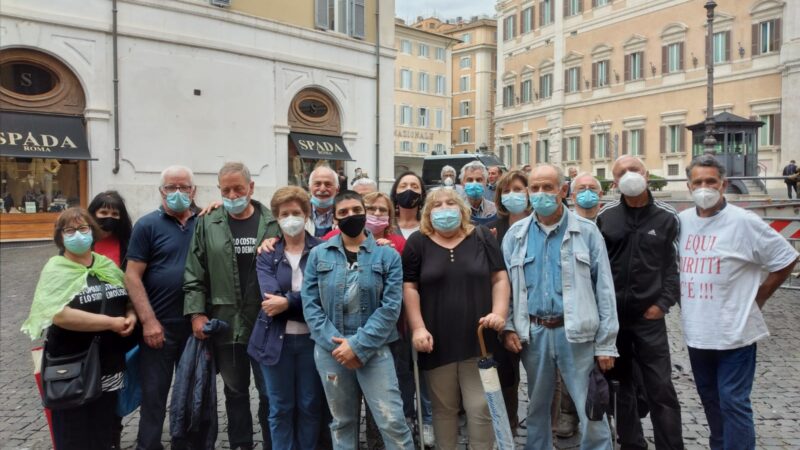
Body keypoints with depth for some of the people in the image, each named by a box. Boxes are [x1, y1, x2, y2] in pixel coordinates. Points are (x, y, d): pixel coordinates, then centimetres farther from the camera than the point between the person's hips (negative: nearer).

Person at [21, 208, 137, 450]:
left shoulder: (108, 266, 7)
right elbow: (60, 315, -23)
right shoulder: (56, 269, -9)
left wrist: (131, 317, -6)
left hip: (109, 365, 5)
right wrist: (111, 323, -21)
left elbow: (130, 299, 16)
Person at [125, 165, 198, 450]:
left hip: (197, 324, 3)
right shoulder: (148, 225, -4)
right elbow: (132, 276, -8)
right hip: (160, 325, -3)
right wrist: (148, 320, -13)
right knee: (154, 394, 8)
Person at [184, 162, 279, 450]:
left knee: (270, 392, 8)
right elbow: (194, 273, 4)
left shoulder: (273, 223, -1)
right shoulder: (208, 224, 3)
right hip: (225, 324, 2)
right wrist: (196, 313, -2)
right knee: (235, 391, 16)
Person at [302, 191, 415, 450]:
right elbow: (309, 303, 0)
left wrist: (358, 345, -14)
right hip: (330, 349, 2)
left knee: (392, 421, -4)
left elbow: (391, 306, -8)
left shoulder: (387, 255, -1)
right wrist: (334, 342, -11)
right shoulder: (318, 254, 4)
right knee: (341, 421, 15)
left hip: (374, 349, -2)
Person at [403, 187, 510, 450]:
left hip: (478, 339, 0)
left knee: (481, 407, 3)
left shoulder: (482, 237, 6)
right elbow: (409, 287, 0)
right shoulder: (418, 242, 3)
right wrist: (418, 328, -8)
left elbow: (500, 279, 6)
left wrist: (499, 312, -9)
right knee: (444, 408, 13)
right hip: (438, 341, 0)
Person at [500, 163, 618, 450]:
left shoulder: (586, 231, -2)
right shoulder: (515, 234, 4)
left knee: (591, 411, 5)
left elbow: (604, 289, -3)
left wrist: (605, 344, -5)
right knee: (537, 407, 18)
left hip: (576, 333, -2)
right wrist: (507, 327, -2)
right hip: (533, 333, 3)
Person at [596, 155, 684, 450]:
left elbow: (675, 265, 1)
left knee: (661, 388, 1)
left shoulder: (667, 218, 1)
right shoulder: (605, 217, 3)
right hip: (611, 316, 2)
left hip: (649, 317, -1)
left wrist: (663, 302, -8)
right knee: (621, 384, 13)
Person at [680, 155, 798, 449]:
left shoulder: (743, 222, -12)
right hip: (696, 332, 5)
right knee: (710, 400, 20)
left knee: (733, 403, -1)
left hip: (734, 332, -5)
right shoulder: (682, 221, 3)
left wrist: (758, 298, -3)